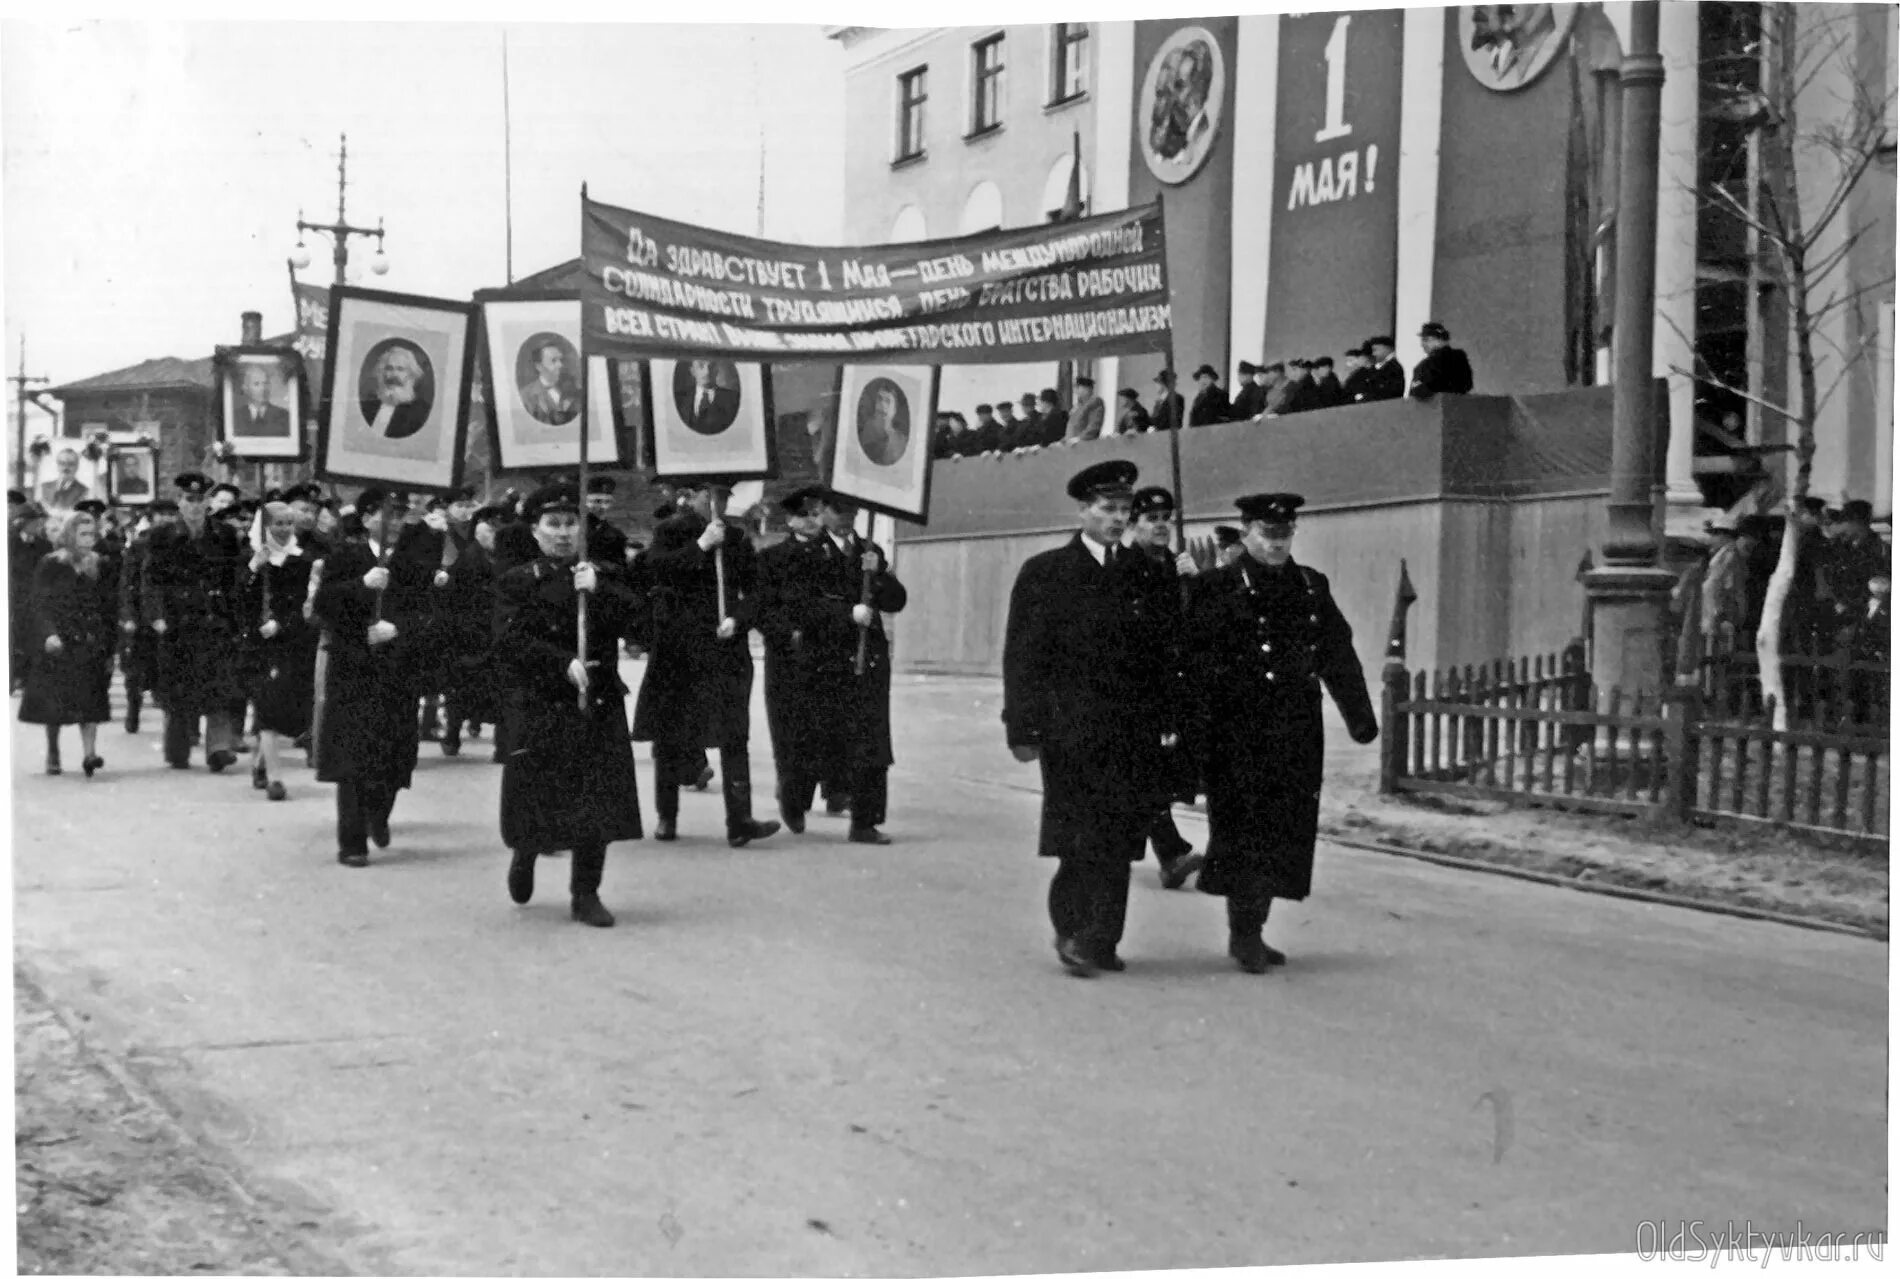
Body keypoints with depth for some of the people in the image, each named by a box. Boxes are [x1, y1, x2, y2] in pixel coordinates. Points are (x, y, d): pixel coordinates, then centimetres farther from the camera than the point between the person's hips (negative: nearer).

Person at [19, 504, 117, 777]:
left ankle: (90, 753, -18)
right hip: (57, 643, -2)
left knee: (91, 701, -10)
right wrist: (49, 634, -21)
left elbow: (110, 609, 11)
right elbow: (40, 604, -6)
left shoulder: (98, 568, 10)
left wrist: (109, 647, 7)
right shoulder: (50, 566, 0)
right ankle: (53, 753, 19)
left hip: (91, 646, 2)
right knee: (54, 701, 4)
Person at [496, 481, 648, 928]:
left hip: (600, 705, 3)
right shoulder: (518, 582, 1)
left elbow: (627, 621, -3)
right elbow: (512, 642, -10)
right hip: (541, 708, -2)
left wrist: (597, 591, -18)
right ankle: (524, 852, 35)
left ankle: (586, 893, 9)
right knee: (541, 801, 2)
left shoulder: (602, 575, 12)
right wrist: (564, 664, -20)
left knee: (597, 802, -1)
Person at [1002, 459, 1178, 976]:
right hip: (1071, 729, -3)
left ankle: (1098, 940, 7)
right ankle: (1073, 928, 12)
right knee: (1082, 836, -4)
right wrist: (1022, 728, -7)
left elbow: (1161, 654, 12)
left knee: (1118, 840, 0)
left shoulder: (1143, 574, 12)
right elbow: (1021, 656, -1)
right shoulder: (1044, 573, 3)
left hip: (1133, 732, 3)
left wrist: (1167, 720, 5)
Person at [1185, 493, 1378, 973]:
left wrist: (1360, 715, 8)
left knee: (1286, 832, 7)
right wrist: (1200, 730, -16)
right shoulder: (1219, 589, -4)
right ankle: (1244, 934, 3)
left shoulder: (1312, 587, 12)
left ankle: (1251, 932, 18)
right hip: (1238, 732, -5)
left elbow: (1338, 655, 14)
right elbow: (1197, 663, -10)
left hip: (1297, 733, 6)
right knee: (1244, 829, -6)